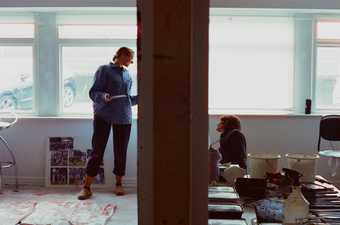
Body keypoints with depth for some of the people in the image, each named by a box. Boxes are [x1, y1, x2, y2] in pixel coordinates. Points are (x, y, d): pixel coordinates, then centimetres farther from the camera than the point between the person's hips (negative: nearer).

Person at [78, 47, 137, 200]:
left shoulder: (127, 75, 17)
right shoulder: (104, 70, -1)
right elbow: (93, 92, -7)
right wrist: (103, 97, -26)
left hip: (123, 117, 5)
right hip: (103, 116, -5)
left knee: (121, 151, 7)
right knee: (97, 151, -4)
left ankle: (119, 184, 21)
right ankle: (86, 187, 2)